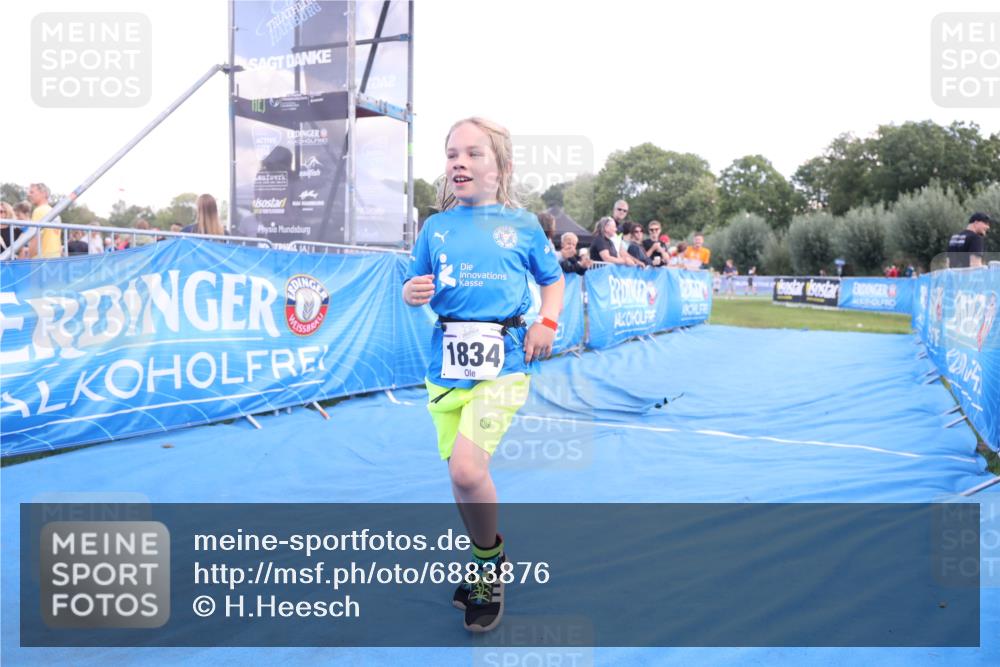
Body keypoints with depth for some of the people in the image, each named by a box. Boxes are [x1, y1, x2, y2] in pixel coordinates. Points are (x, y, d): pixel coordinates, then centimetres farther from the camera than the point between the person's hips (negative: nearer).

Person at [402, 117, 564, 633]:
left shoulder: (521, 225, 3)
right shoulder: (436, 227, 8)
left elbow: (553, 278, 15)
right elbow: (415, 289, 13)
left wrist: (547, 321, -1)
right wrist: (412, 293, -10)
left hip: (502, 361, -3)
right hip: (446, 362, 4)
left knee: (467, 469, -19)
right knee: (460, 476, 10)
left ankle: (491, 563, 10)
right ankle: (486, 565, 37)